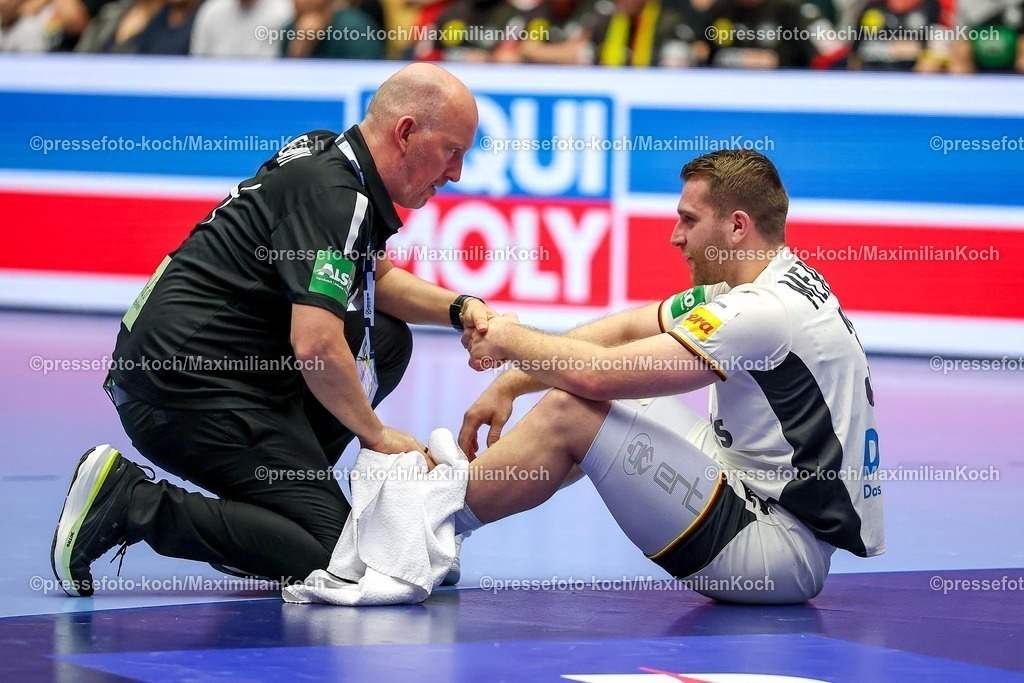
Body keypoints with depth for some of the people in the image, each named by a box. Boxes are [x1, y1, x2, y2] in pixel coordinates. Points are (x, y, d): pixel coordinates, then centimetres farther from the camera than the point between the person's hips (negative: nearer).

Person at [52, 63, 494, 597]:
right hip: (190, 386, -10)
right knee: (329, 553, -11)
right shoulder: (335, 197, -18)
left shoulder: (332, 159, 11)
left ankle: (284, 489, 12)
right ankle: (130, 502, -12)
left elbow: (376, 279, 30)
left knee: (386, 340, 18)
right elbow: (316, 348, -26)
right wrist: (376, 434, -11)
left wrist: (459, 308, 13)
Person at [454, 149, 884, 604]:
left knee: (569, 414, -13)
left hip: (775, 551, -10)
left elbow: (597, 375, -22)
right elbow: (625, 329, 12)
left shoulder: (765, 311, -21)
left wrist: (510, 340, -4)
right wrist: (508, 385, 7)